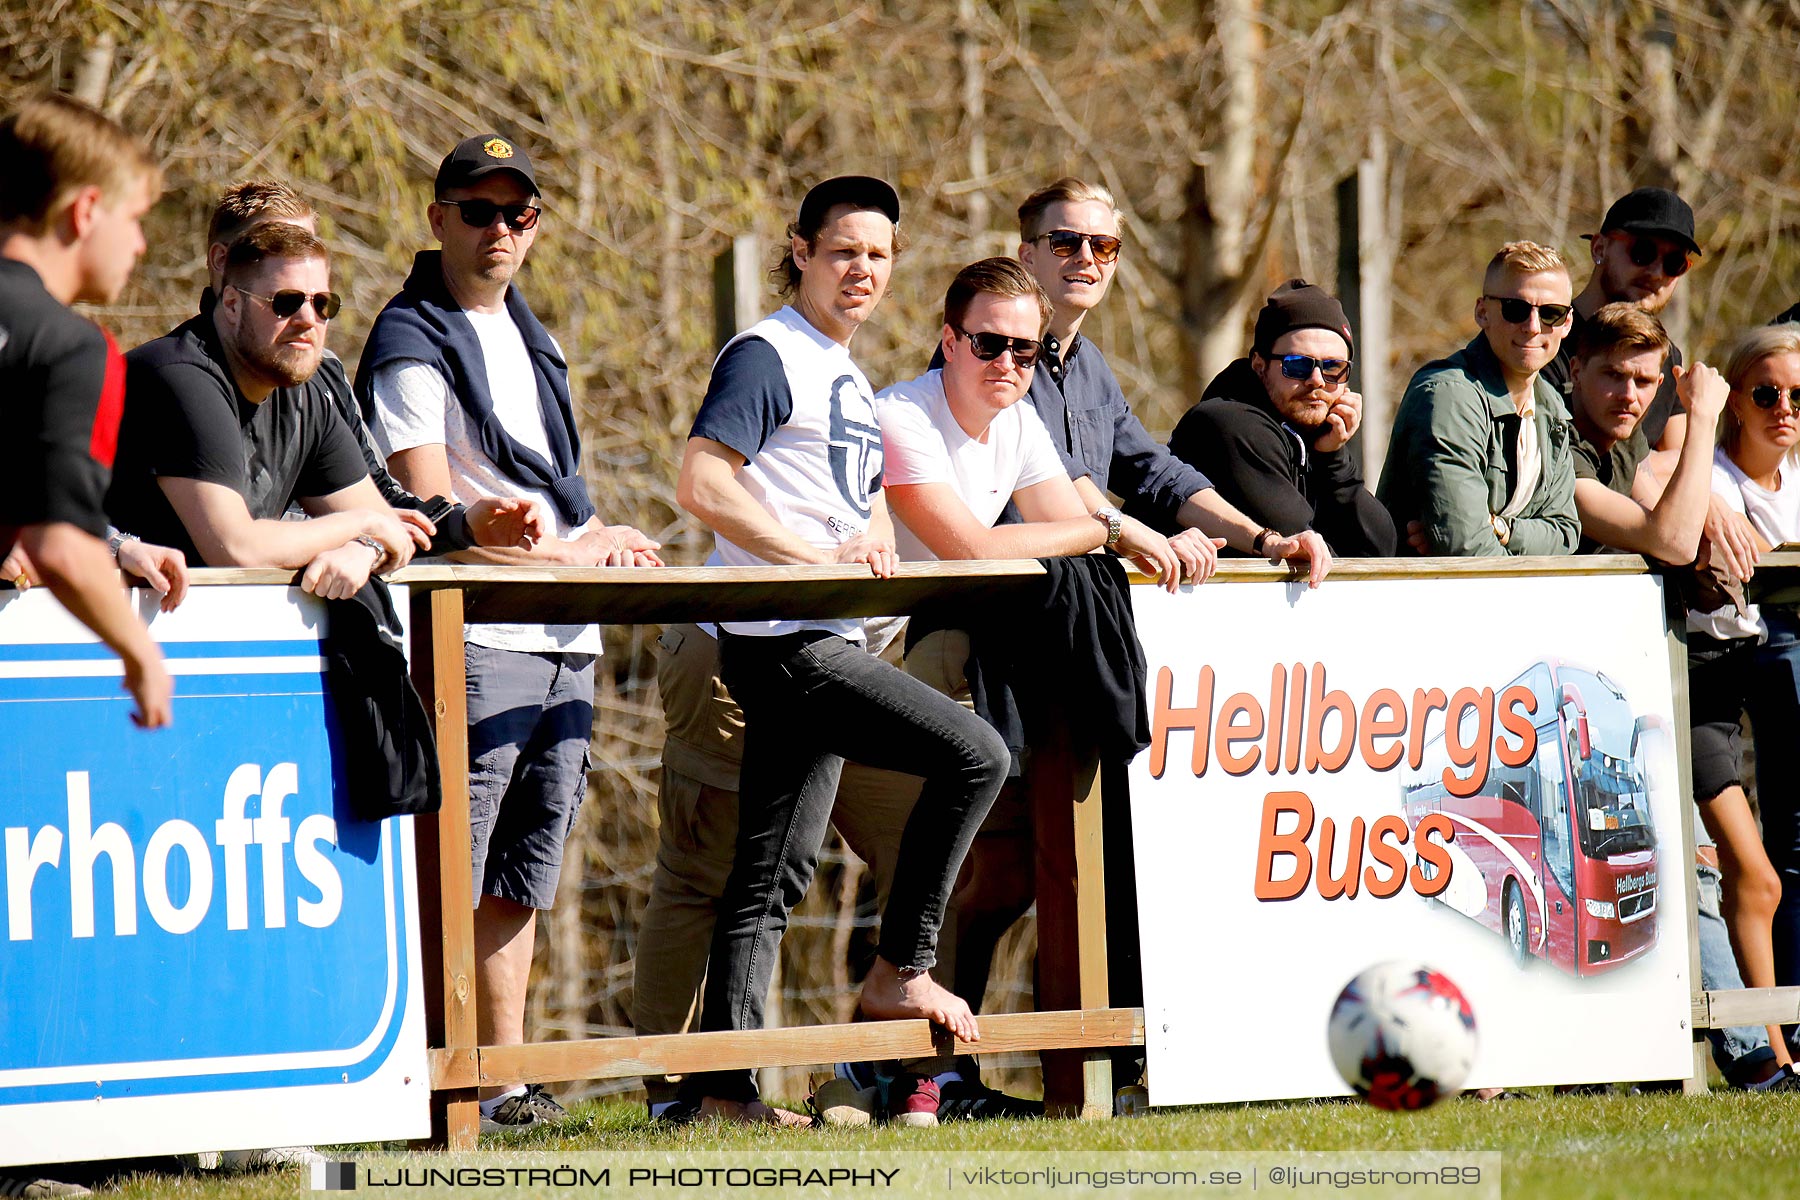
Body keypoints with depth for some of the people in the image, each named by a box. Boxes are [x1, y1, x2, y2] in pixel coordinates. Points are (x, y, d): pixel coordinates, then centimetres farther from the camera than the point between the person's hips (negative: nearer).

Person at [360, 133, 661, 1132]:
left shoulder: (525, 335, 21)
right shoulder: (412, 347, -5)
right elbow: (434, 513, -13)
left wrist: (599, 536, 6)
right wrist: (563, 553, -13)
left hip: (565, 641, 8)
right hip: (473, 644, -8)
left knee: (522, 874, 9)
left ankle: (505, 1076, 13)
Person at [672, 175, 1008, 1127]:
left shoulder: (851, 382, 22)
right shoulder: (766, 357, -7)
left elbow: (870, 507, 29)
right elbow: (701, 485, -17)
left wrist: (872, 537, 6)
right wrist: (819, 556, -20)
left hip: (823, 645, 9)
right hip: (781, 644, -9)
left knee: (776, 873, 6)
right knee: (975, 755, -16)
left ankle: (722, 1082, 6)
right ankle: (900, 971, -8)